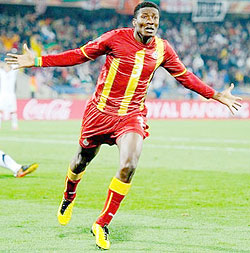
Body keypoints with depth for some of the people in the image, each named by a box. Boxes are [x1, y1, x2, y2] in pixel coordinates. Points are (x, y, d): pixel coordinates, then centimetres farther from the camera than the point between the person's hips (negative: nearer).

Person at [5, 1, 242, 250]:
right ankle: (68, 198, 51)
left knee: (129, 166, -21)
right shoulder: (116, 38, -11)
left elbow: (185, 76, 15)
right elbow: (79, 55, -5)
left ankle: (102, 225, -7)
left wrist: (216, 95, 16)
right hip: (101, 111, -1)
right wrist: (37, 61, -9)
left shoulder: (163, 50, -1)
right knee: (81, 161, 15)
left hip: (132, 115, 1)